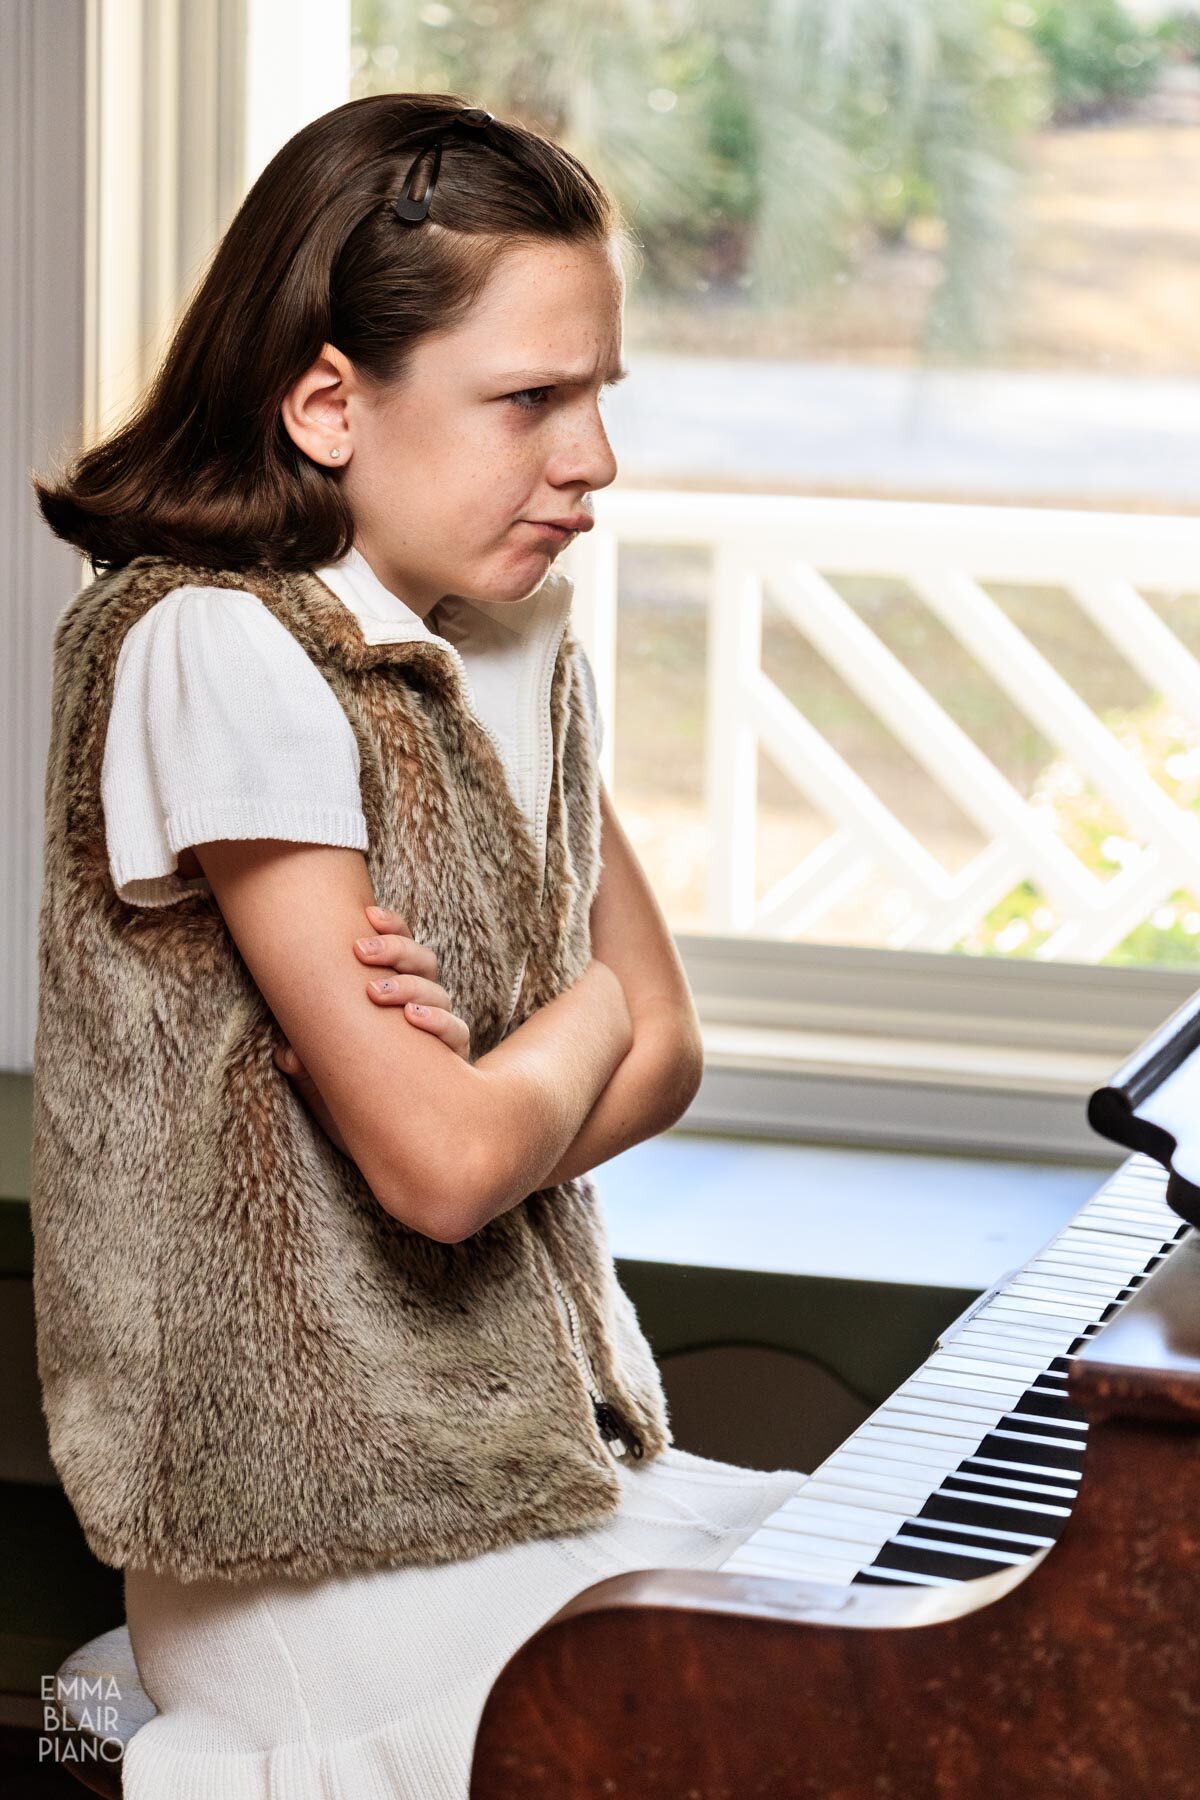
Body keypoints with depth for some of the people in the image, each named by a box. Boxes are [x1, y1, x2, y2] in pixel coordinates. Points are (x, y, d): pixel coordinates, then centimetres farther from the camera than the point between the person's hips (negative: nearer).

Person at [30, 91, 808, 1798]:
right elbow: (441, 1163, -20)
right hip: (346, 1551, -8)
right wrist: (579, 1019, 0)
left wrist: (476, 1092, -11)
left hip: (550, 1451, 8)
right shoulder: (217, 649, -17)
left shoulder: (522, 651, 10)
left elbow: (663, 1050, 9)